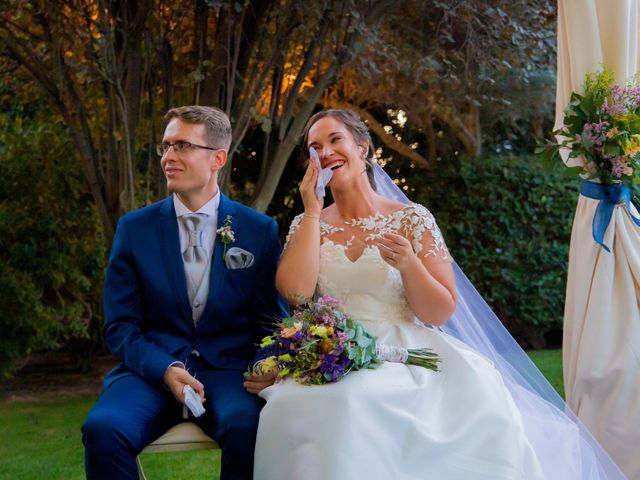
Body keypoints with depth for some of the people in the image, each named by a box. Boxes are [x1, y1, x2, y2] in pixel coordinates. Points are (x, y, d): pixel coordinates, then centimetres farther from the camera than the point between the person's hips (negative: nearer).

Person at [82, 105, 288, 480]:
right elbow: (120, 325, 5)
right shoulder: (134, 228, 6)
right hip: (153, 367, 1)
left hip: (229, 370, -1)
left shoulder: (260, 231, 5)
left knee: (247, 426, -34)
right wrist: (164, 370, -14)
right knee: (102, 428, -30)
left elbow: (272, 319, 8)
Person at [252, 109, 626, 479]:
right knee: (339, 410, -36)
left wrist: (408, 264, -18)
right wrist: (313, 211, -4)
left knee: (481, 408, -29)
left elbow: (441, 314, 1)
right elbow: (295, 294, -10)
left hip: (407, 355, 0)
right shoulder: (307, 225, 10)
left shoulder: (412, 220, 3)